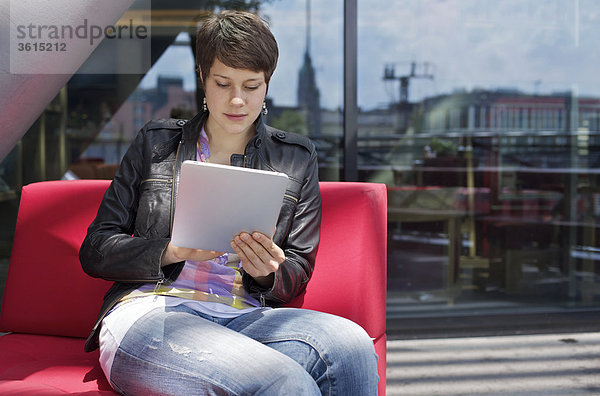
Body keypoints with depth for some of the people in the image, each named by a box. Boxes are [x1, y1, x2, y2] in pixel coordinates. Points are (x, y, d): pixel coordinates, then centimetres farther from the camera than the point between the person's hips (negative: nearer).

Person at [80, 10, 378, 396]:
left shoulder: (296, 158, 16)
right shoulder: (155, 143, 14)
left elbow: (297, 272, 17)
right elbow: (95, 251, 10)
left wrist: (267, 273, -8)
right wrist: (174, 252, -8)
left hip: (245, 317, 4)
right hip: (149, 312, -3)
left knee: (349, 342, -30)